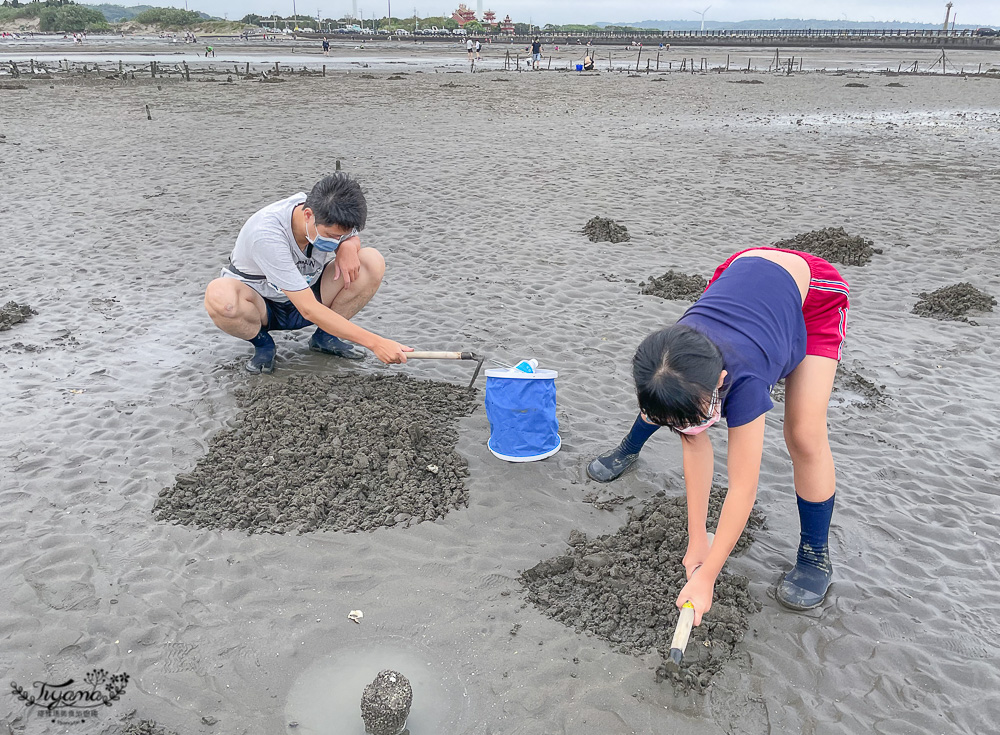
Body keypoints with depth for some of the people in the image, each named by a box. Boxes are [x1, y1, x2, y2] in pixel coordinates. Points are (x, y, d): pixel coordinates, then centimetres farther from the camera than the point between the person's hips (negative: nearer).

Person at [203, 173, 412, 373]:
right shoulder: (266, 234, -36)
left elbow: (353, 236, 7)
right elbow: (309, 310, -37)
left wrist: (348, 245, -21)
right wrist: (375, 342, -40)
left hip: (306, 292, 5)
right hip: (259, 304, -4)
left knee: (373, 261, -19)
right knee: (219, 295, -41)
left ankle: (324, 336, -1)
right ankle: (262, 343, -8)